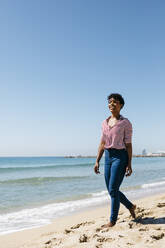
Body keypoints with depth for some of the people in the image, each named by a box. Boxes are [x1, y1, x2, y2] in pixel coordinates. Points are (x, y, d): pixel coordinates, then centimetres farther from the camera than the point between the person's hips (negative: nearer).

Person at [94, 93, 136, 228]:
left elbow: (128, 145, -6)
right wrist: (97, 161, 8)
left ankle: (113, 220, 9)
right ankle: (131, 206, 36)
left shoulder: (125, 123, -5)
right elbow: (102, 143, 12)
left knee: (113, 189, -6)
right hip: (108, 157, 6)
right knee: (111, 190, 11)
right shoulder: (105, 122, 10)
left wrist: (129, 164, -10)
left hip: (120, 157, -6)